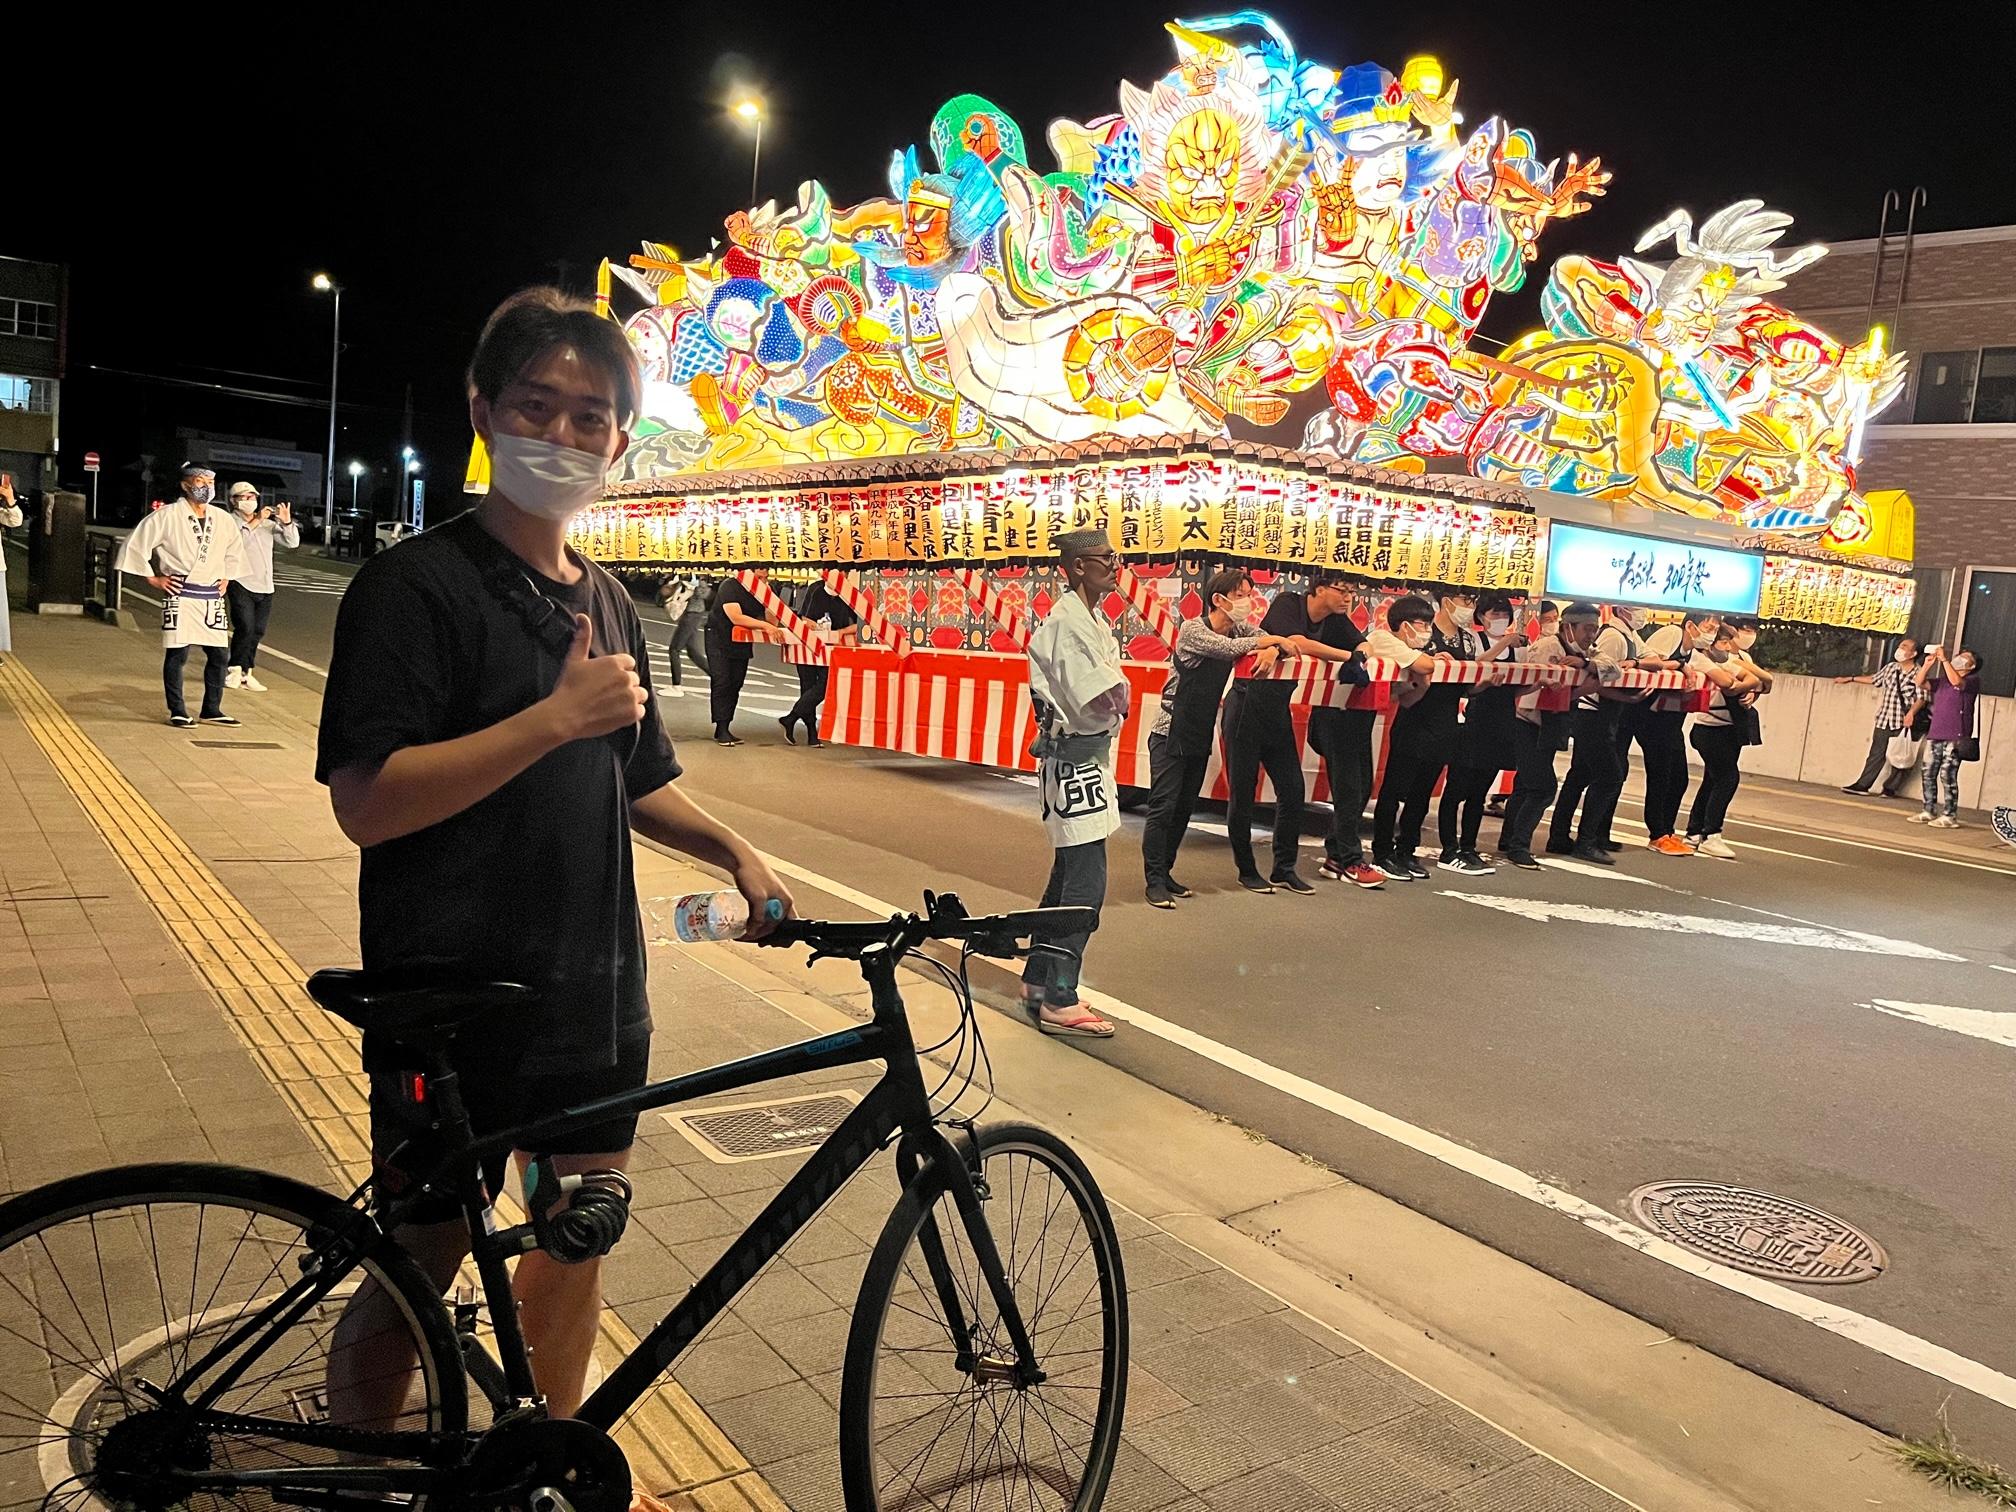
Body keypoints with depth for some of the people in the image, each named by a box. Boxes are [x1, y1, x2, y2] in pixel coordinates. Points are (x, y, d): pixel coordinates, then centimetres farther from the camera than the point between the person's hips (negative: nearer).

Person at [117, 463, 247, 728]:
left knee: (219, 655, 6)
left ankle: (211, 710, 18)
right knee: (177, 654, -3)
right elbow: (136, 545, -4)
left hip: (212, 599, 5)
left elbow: (235, 549, 28)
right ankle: (177, 711, 7)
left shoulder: (222, 520, 9)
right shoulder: (168, 516, -6)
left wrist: (227, 577, 20)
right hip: (180, 596, -5)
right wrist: (152, 578, -3)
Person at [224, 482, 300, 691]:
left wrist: (287, 522, -11)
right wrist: (256, 521, -25)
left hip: (265, 587, 6)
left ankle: (245, 673, 15)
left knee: (257, 632, 7)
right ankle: (234, 670, -3)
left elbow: (292, 542, 6)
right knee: (245, 628, -16)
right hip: (241, 584, -6)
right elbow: (236, 540, -21)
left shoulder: (267, 524, 15)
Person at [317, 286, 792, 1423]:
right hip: (453, 996, -6)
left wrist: (734, 849, 3)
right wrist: (555, 715, -25)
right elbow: (366, 800, -20)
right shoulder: (417, 585, -11)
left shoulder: (609, 603, 11)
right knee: (419, 1264, 7)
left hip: (594, 994, 7)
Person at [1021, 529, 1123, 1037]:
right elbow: (1106, 702, -23)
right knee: (1086, 881, -9)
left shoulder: (1093, 619, 15)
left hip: (1087, 755, 11)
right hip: (1074, 758, -11)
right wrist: (1120, 691, -4)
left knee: (1068, 875, 17)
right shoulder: (1069, 622, -17)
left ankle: (1037, 980, 27)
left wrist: (1112, 694, -6)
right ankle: (1058, 1000, -4)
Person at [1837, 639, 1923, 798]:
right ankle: (1862, 785, 8)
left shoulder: (1918, 674, -9)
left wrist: (1911, 712, -29)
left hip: (1902, 722, -5)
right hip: (1884, 719, 5)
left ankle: (1890, 788, 12)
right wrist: (1850, 679, 28)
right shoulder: (1891, 667, 8)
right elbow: (1874, 679, 24)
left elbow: (1921, 698, -14)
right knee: (1876, 754, 7)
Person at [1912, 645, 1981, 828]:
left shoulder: (1973, 680, 0)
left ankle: (1950, 816, -4)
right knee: (1929, 773, 6)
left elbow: (1956, 681, -20)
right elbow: (1920, 683, 12)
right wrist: (1928, 664, -1)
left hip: (1955, 737, -7)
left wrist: (1944, 659, -17)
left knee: (1947, 775, -9)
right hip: (1936, 734, 7)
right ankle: (1929, 812, 14)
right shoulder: (1942, 681, 19)